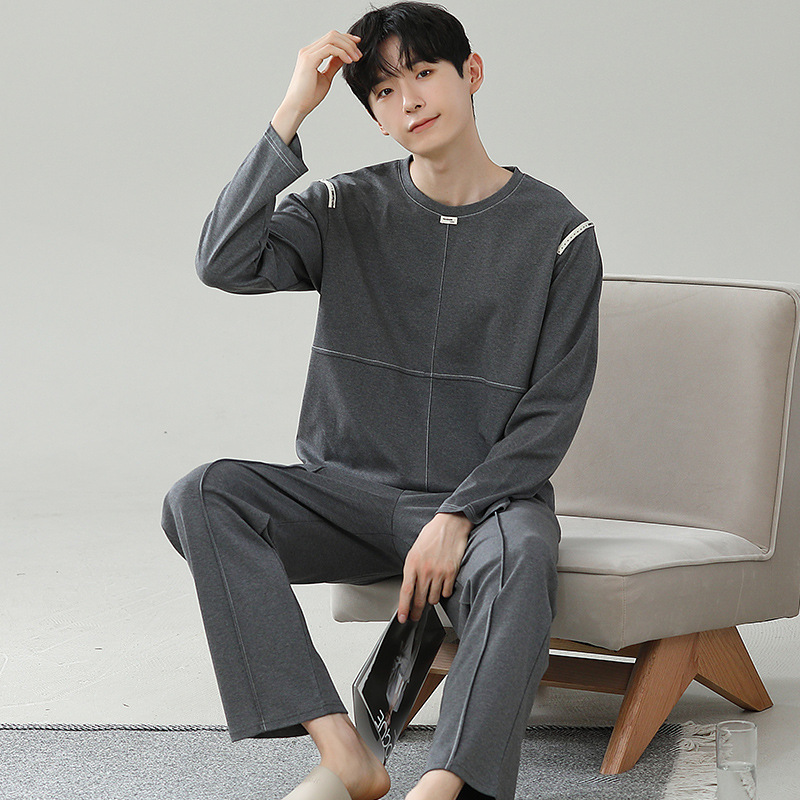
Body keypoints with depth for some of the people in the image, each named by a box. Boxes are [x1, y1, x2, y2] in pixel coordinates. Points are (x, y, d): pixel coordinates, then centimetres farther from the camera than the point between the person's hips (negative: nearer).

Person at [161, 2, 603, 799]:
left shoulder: (556, 233, -1)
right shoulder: (349, 210, 5)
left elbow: (552, 410, -3)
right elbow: (224, 263, -13)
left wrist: (458, 517, -16)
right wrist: (292, 112, -15)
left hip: (489, 495, -3)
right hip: (350, 492, 3)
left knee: (520, 561, -38)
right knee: (201, 496, -24)